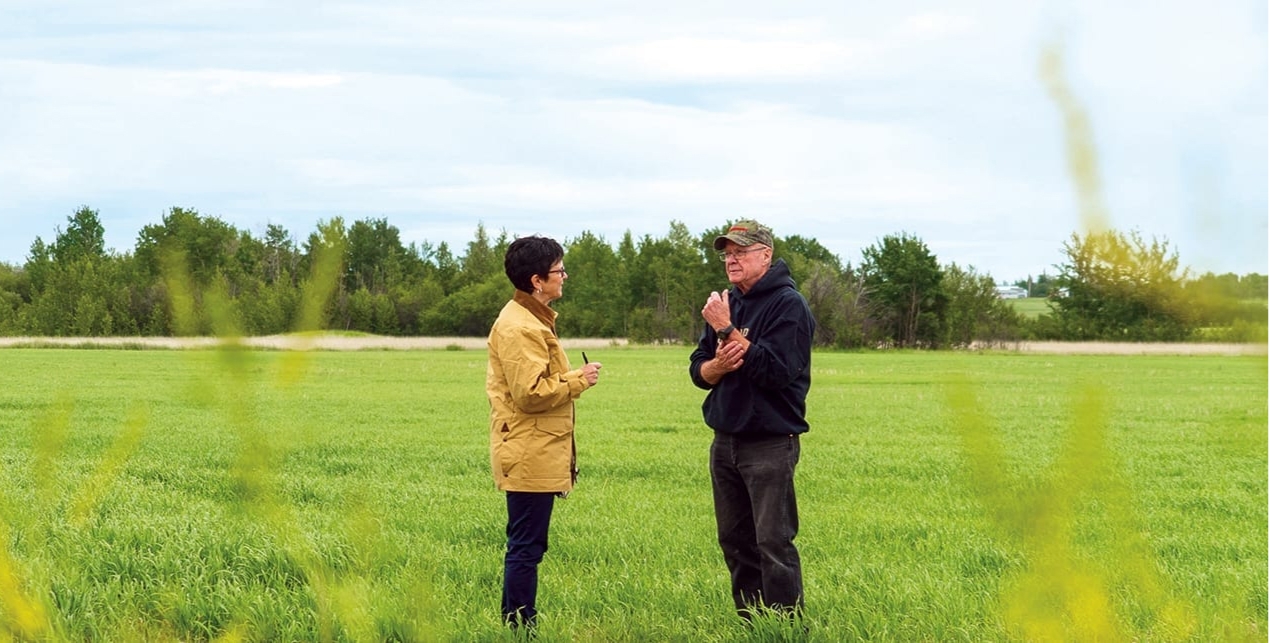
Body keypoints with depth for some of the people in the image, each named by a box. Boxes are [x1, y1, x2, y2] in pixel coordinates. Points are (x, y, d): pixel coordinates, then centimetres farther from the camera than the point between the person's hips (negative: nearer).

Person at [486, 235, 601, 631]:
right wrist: (579, 380, -13)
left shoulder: (530, 320, 17)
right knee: (526, 548, -6)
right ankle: (518, 627, -3)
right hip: (530, 458, -11)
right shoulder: (519, 328, -17)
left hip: (536, 455, 11)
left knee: (526, 546, 13)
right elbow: (531, 393, -23)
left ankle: (522, 625, 17)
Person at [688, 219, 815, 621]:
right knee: (735, 542, 10)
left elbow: (776, 370, -20)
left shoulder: (787, 305, -9)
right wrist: (719, 365, -11)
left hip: (770, 444, -8)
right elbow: (698, 370, 12)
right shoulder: (727, 303, 14)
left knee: (774, 544, -10)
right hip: (725, 441, 8)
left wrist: (727, 330, -20)